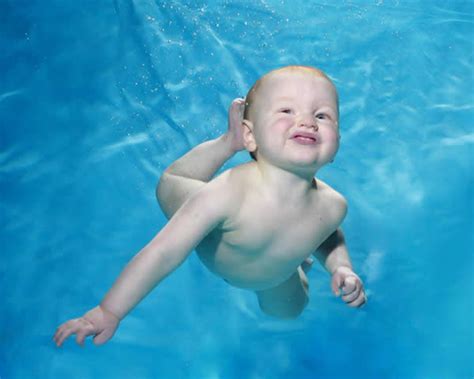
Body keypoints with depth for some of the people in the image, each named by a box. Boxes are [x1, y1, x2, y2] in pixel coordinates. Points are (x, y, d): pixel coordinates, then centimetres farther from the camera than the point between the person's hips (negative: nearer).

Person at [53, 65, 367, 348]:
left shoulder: (332, 206, -34)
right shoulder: (226, 195, -48)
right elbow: (163, 253, -43)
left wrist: (341, 267, -23)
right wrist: (109, 312, -40)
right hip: (209, 251, -3)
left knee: (289, 310, 27)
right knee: (170, 186, 8)